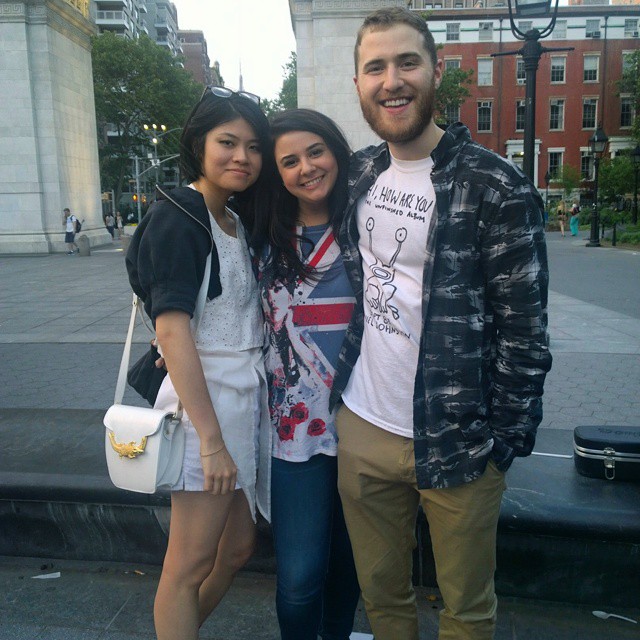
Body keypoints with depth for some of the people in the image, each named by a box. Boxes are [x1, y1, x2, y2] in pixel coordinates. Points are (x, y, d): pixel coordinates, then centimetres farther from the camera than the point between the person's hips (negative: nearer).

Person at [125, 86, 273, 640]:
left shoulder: (237, 223, 14)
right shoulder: (177, 218, -12)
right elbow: (171, 329, -21)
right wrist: (211, 439, -23)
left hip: (246, 401, 9)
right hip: (207, 402, -9)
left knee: (237, 548, 19)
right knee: (190, 567, 5)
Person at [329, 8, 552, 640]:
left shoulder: (495, 185, -12)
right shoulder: (358, 174, 5)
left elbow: (524, 330, -10)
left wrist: (507, 439, -10)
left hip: (456, 443, -4)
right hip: (361, 429, 5)